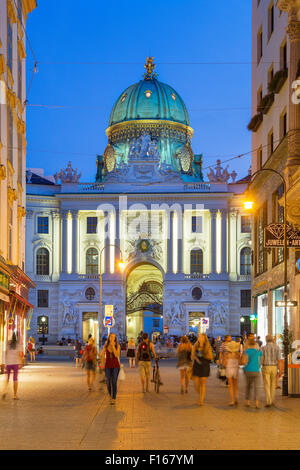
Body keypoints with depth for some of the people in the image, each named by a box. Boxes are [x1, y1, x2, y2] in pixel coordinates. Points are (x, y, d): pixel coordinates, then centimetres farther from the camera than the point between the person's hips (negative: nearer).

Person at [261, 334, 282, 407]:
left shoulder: (263, 348, -8)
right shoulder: (277, 347, -5)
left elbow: (261, 360, -9)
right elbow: (279, 360, -9)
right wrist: (280, 371, -7)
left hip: (266, 368, -2)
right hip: (274, 368, 2)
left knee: (267, 385, 1)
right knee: (273, 384, 18)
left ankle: (268, 402, -9)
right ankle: (271, 401, 22)